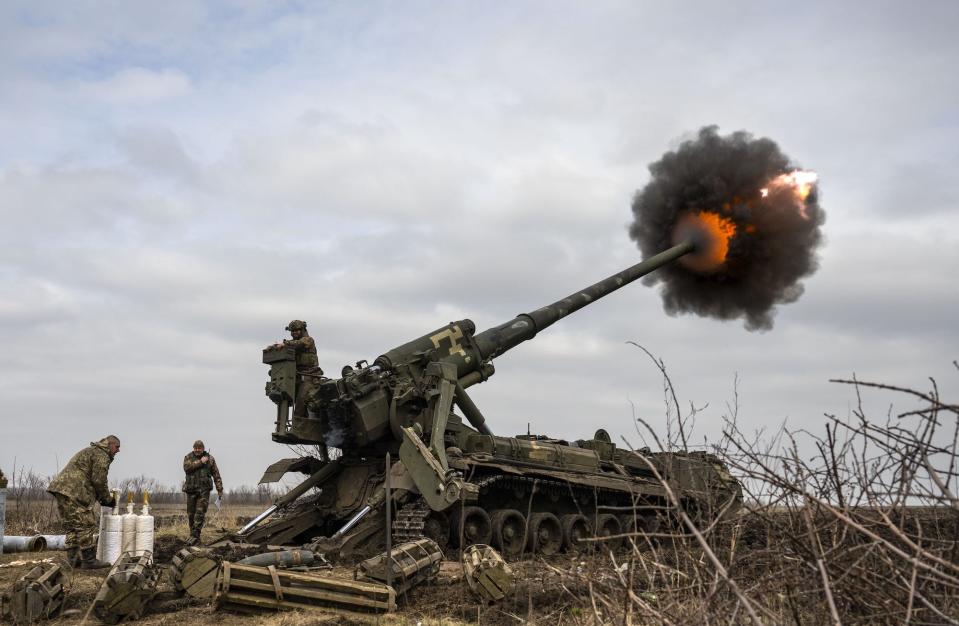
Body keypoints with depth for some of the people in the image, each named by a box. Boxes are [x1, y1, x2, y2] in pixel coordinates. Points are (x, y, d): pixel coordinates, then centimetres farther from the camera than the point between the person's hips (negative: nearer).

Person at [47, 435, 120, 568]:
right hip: (74, 493, -11)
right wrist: (108, 499, 3)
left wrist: (104, 498, 21)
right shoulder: (101, 455, -4)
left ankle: (72, 560, 16)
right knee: (87, 526, -9)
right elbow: (99, 481, -11)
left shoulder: (89, 452, 29)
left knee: (73, 526, 15)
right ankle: (89, 561, -9)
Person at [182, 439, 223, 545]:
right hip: (191, 489, 2)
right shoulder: (188, 457, 8)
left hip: (204, 490, -2)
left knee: (200, 513, -11)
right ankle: (193, 534, 17)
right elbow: (187, 467, -14)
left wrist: (220, 489, 3)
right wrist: (200, 462, -16)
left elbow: (216, 475, 7)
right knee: (191, 513, 5)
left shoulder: (210, 458, 6)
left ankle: (195, 536, -13)